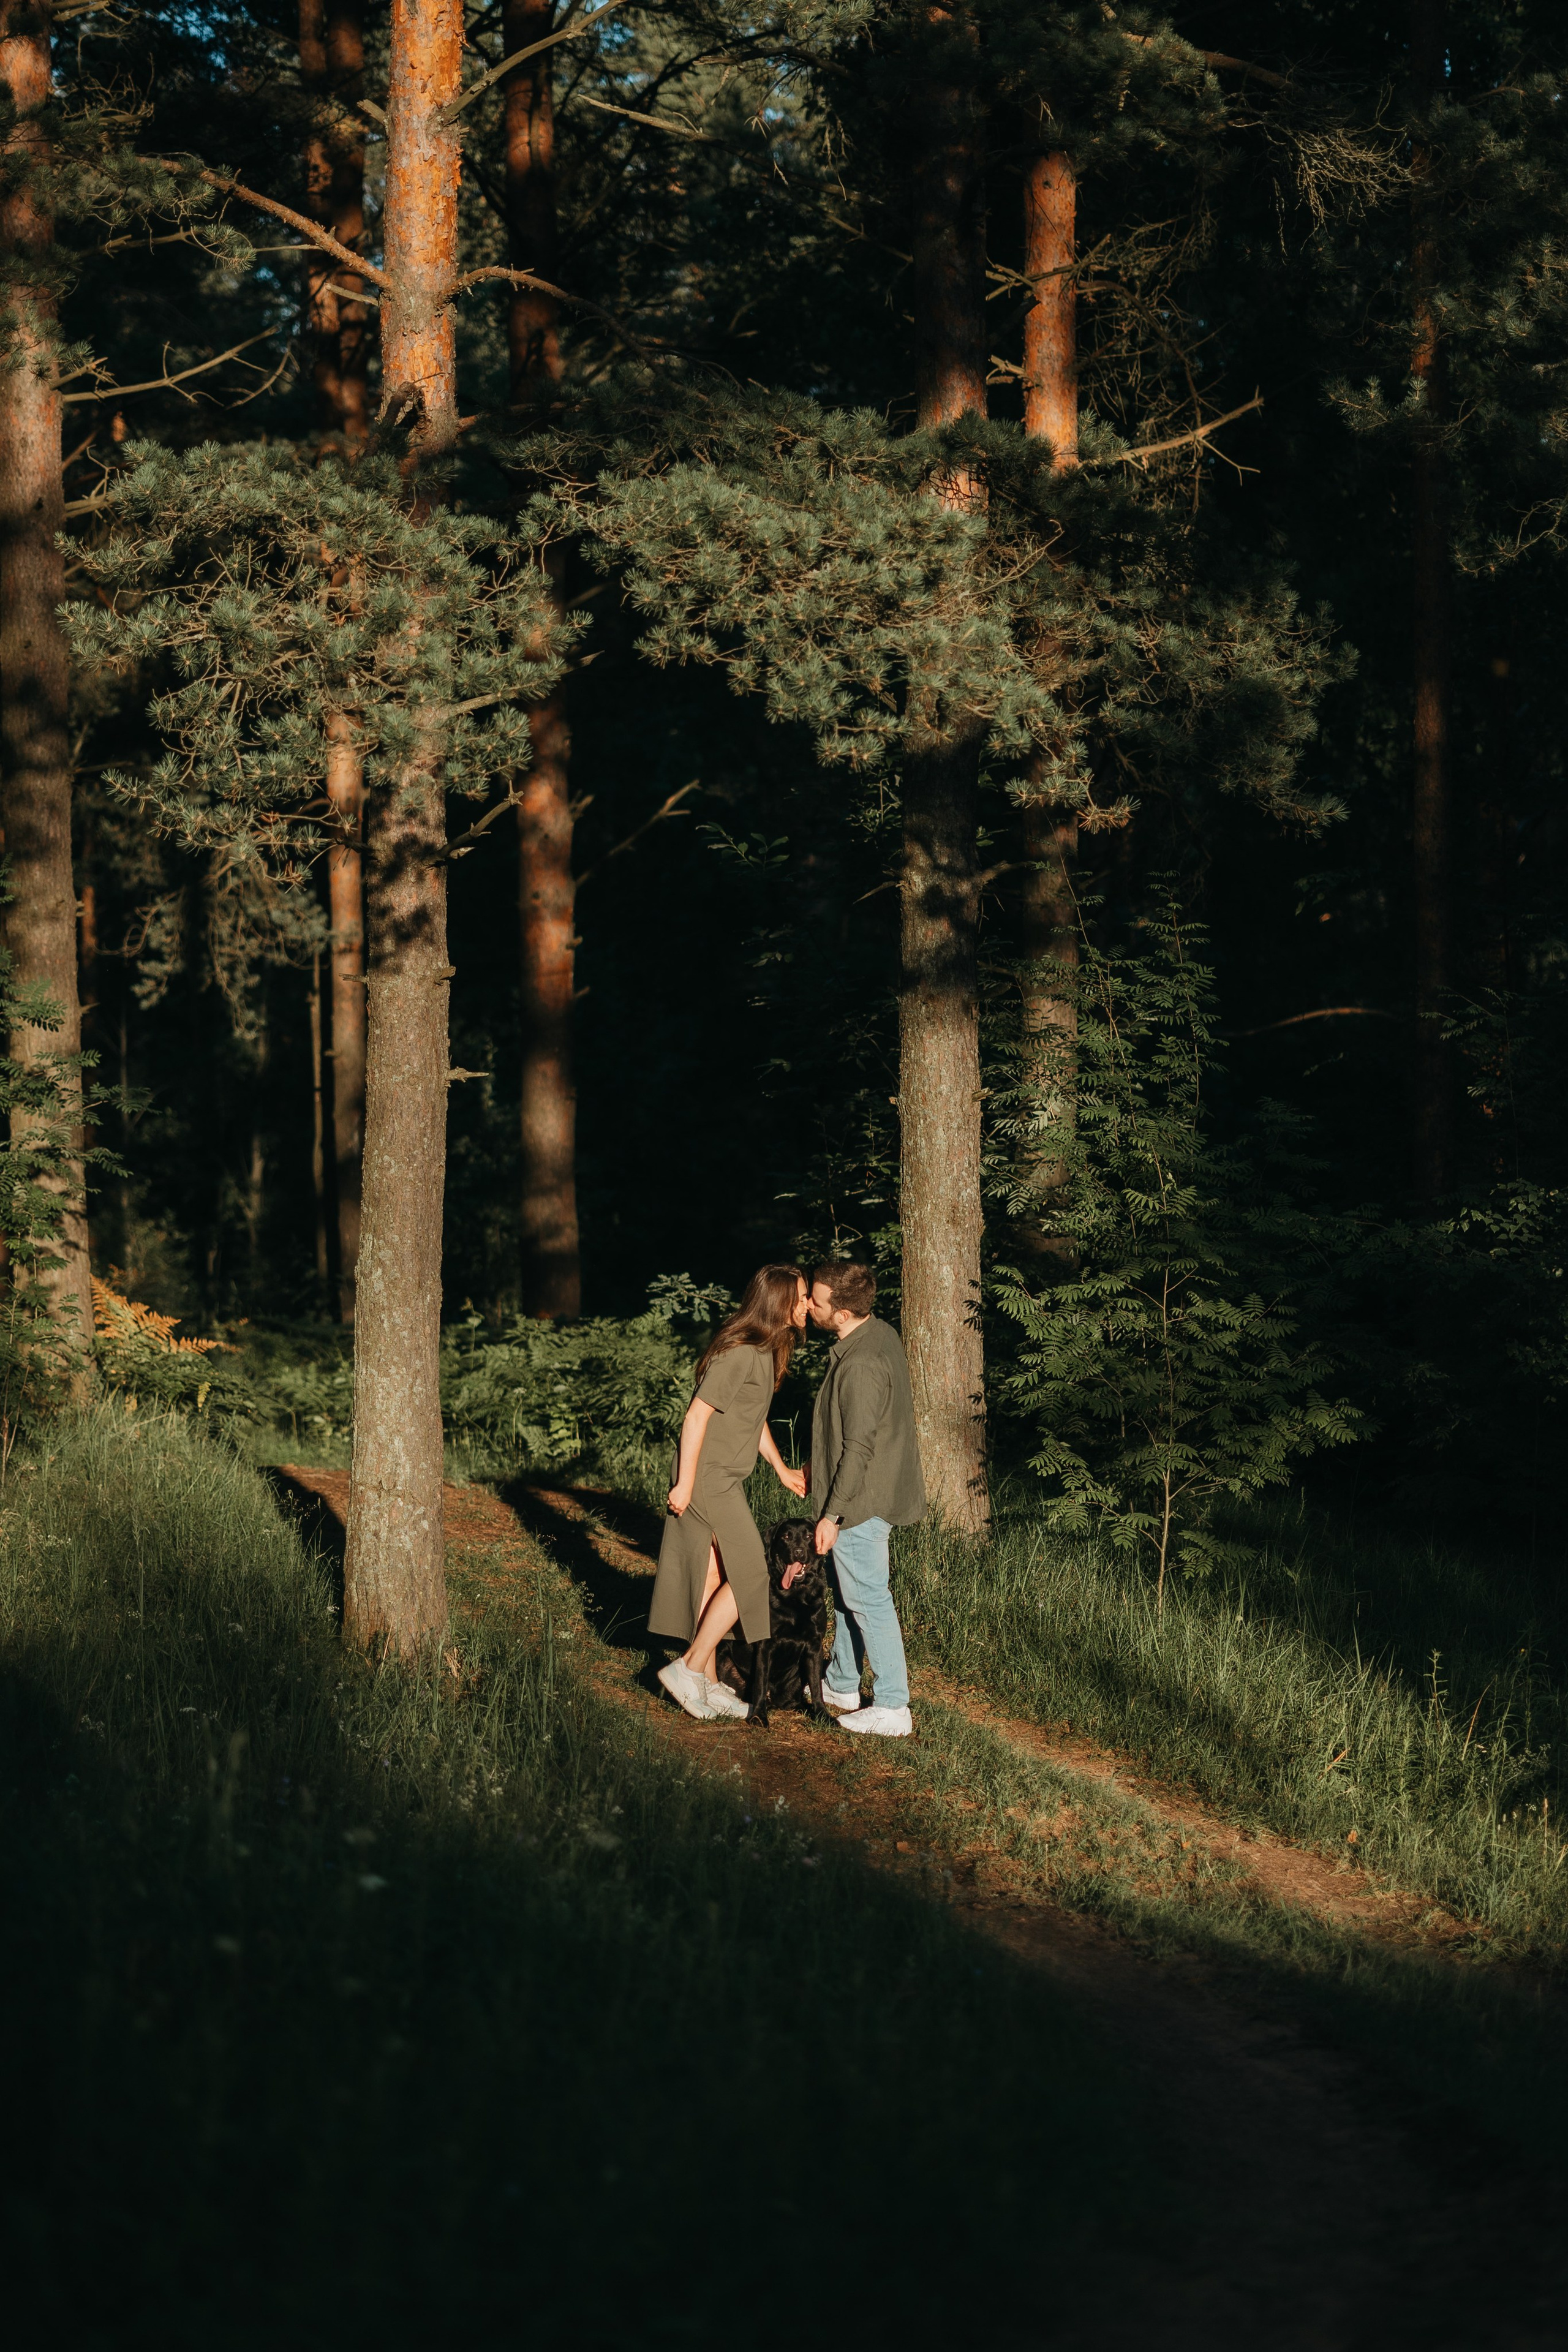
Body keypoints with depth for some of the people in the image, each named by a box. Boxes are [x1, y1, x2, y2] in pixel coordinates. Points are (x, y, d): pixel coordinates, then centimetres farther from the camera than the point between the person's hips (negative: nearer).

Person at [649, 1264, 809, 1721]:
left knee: (714, 1578, 13)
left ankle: (705, 1683, 19)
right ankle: (689, 1667, 0)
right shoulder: (741, 1354, -21)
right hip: (710, 1476, -10)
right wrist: (685, 1483, -19)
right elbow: (698, 1414, -21)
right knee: (748, 1575, -6)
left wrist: (781, 1469, 24)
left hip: (726, 1480, 10)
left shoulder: (764, 1351, 9)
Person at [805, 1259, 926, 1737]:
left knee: (867, 1600, -1)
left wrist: (832, 1514, -20)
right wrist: (819, 1463, 26)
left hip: (861, 1500, -10)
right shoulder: (881, 1334, 4)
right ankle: (841, 1687, 36)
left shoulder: (861, 1364, -27)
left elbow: (859, 1448, -25)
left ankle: (892, 1709, 6)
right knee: (847, 1591, 22)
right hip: (871, 1494, 10)